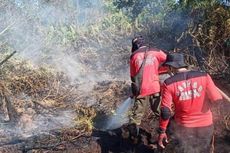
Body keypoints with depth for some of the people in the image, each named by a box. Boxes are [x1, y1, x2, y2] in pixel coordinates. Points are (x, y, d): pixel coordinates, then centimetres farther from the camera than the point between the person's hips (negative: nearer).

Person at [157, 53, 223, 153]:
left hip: (184, 127, -1)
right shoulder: (204, 76, -11)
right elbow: (217, 99, -14)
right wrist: (206, 104, 7)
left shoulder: (169, 83, -13)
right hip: (205, 125, 2)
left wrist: (162, 132, -2)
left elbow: (165, 112, -13)